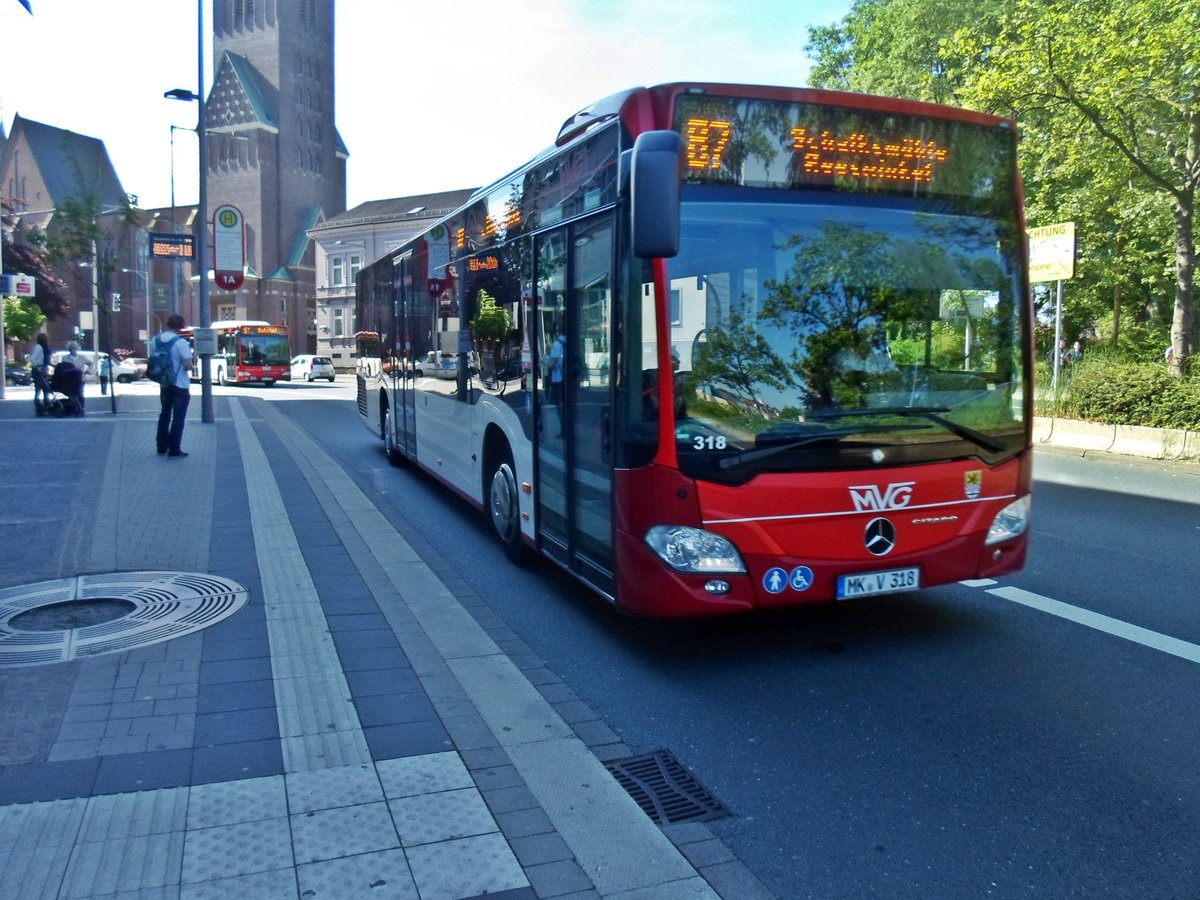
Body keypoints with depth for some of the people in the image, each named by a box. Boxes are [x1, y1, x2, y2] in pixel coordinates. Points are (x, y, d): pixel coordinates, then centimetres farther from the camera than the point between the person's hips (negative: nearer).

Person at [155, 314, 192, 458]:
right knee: (178, 418, 1)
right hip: (180, 386, -6)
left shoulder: (156, 340, 2)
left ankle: (161, 447, 23)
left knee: (164, 415, 18)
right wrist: (188, 353, -1)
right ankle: (174, 450, 1)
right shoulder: (181, 342, -17)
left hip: (164, 384, 6)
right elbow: (188, 365, -21)